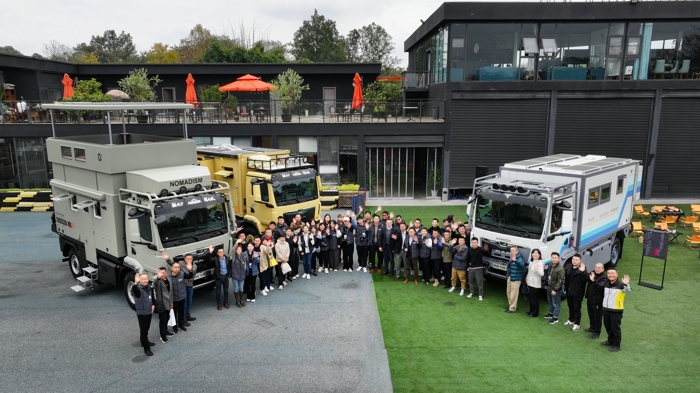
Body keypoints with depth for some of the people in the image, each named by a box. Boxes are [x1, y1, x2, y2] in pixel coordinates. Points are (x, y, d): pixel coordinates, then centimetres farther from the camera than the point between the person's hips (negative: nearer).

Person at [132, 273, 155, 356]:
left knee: (146, 328, 23)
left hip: (149, 312, 8)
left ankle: (145, 342, 42)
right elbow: (134, 290, -47)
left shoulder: (149, 287, 4)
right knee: (143, 330, -4)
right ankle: (146, 348, 1)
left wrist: (153, 305, 6)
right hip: (142, 313, -8)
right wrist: (135, 283, -66)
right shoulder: (138, 288, -20)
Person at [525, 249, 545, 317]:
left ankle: (535, 313, 8)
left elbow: (542, 274, -28)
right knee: (531, 298, 17)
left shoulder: (540, 263, -16)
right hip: (530, 283, 8)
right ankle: (531, 310, 28)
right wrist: (526, 279, 22)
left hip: (535, 284, -8)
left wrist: (537, 269, -46)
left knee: (534, 299, -1)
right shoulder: (531, 262, 10)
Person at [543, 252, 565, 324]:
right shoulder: (550, 266, 3)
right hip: (549, 287, 8)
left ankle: (555, 317, 13)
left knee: (556, 303, 2)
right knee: (550, 301, 22)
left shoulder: (560, 269, -23)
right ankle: (551, 313, 39)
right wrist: (546, 284, 18)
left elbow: (561, 281, -23)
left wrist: (555, 290, -22)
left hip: (555, 288, -8)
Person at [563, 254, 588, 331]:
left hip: (577, 293, -6)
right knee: (570, 307, 22)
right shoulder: (568, 267, 2)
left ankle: (577, 324, 17)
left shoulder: (582, 269, -15)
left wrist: (583, 272, -40)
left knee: (577, 309, 4)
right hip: (569, 292, 6)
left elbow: (586, 279, -27)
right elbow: (566, 277, 14)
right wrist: (565, 287, 8)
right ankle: (571, 320, 40)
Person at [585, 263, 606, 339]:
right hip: (590, 299, 7)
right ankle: (592, 328, 39)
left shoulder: (603, 278, -16)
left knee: (597, 317, 3)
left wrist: (593, 281, -42)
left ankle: (597, 332, 14)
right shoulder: (592, 273, 5)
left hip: (597, 301, -7)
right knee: (591, 315, 22)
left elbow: (600, 286, -30)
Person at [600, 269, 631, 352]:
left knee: (615, 328, 3)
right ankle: (610, 341, 38)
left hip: (616, 311, -6)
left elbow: (627, 290, -35)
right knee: (608, 326, 20)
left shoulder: (620, 285, -17)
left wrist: (626, 284, -57)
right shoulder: (605, 283, 2)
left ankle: (616, 345, 17)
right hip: (606, 309, 6)